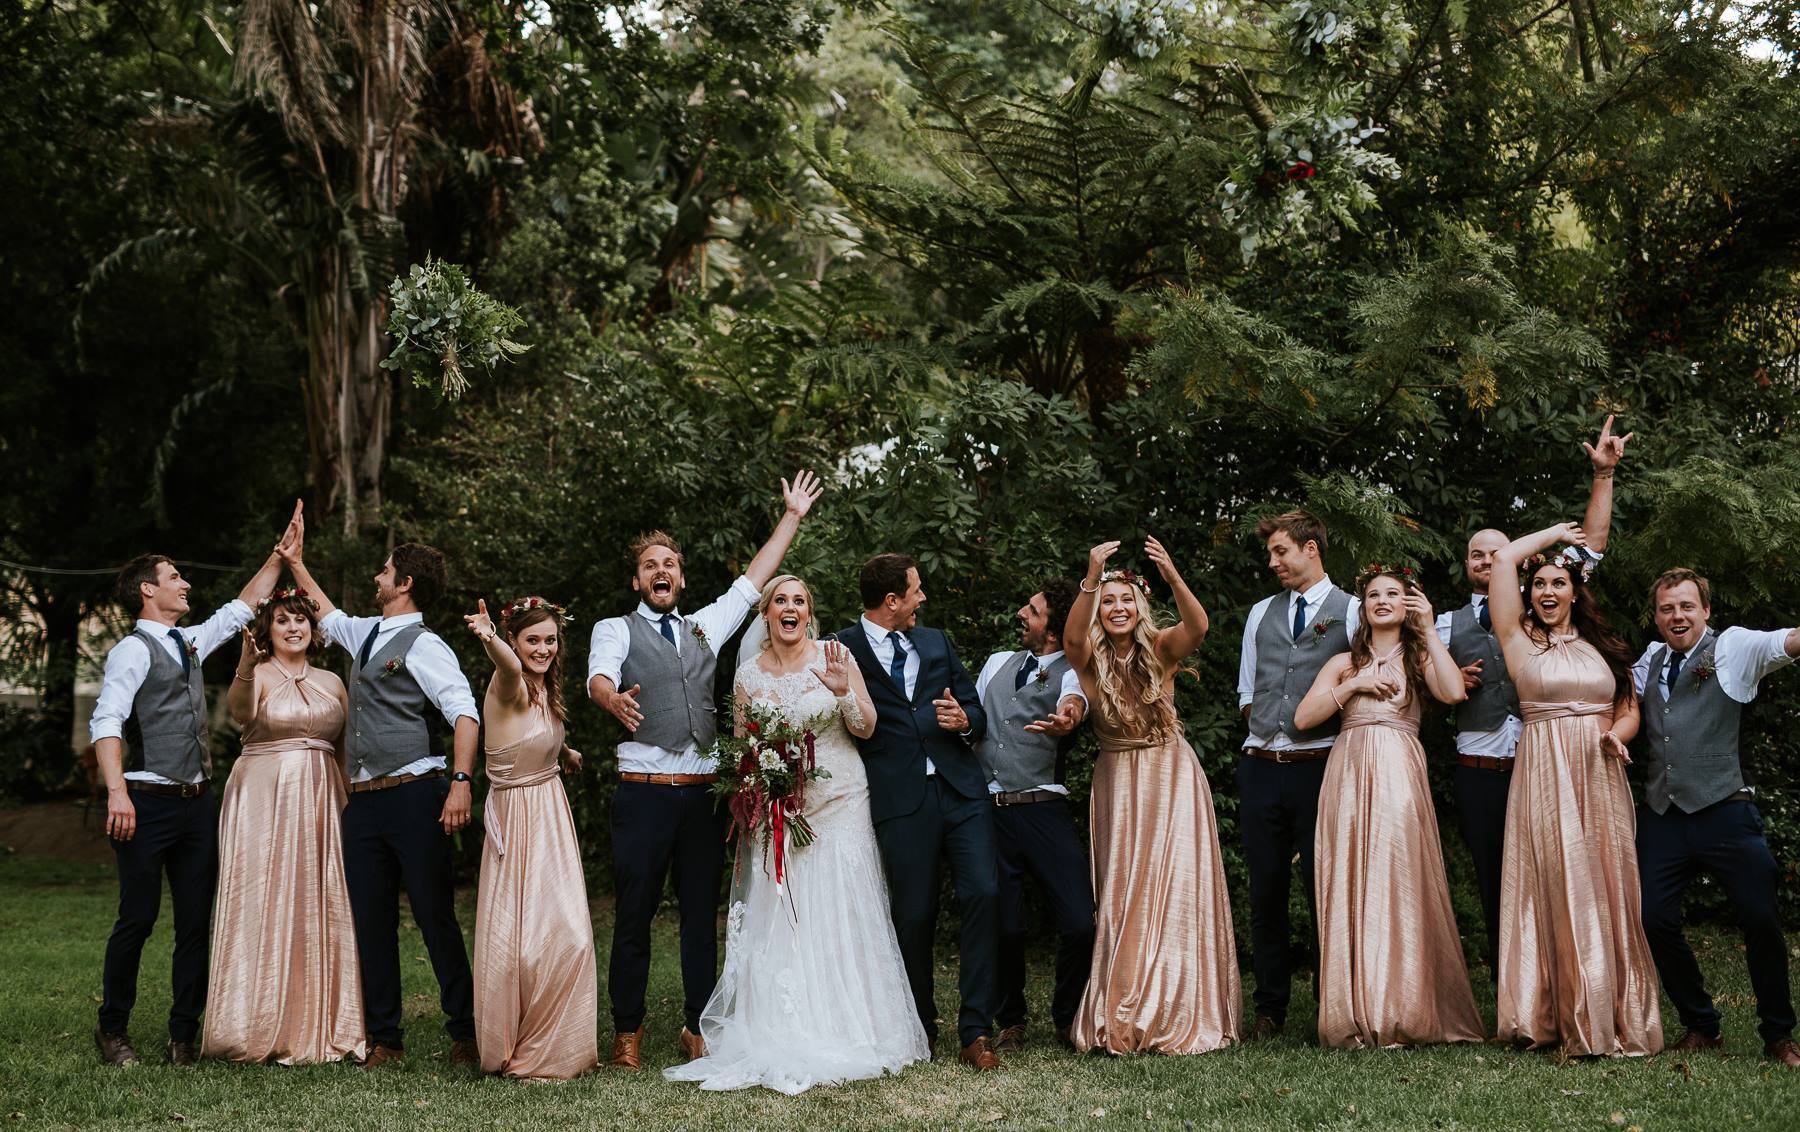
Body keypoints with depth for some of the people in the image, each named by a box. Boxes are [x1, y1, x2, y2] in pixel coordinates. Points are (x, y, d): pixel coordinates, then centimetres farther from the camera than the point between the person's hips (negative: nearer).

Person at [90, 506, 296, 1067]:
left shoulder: (190, 643, 17)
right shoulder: (133, 650, -6)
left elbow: (242, 606, 30)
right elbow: (105, 721, -18)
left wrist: (281, 553, 29)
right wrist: (117, 792, -30)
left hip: (198, 804, 7)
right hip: (149, 804, -7)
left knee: (196, 922, 5)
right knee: (138, 917, -1)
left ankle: (184, 1036, 11)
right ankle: (113, 1028, 17)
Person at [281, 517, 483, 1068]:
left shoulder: (423, 645, -7)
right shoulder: (366, 634, 18)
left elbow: (465, 713, -16)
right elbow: (331, 619, 42)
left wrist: (461, 783, -26)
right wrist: (296, 563, 45)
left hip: (414, 796, -8)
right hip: (363, 801, 8)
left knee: (436, 917, -4)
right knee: (371, 923, 7)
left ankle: (463, 1033, 4)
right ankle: (385, 1038, 14)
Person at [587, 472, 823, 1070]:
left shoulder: (704, 628, 19)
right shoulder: (616, 630, 4)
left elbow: (753, 580, 23)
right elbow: (598, 677, -15)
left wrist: (793, 516, 24)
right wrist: (615, 699, -39)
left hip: (703, 792, 4)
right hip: (643, 792, -4)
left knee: (701, 913, 6)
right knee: (634, 914, 1)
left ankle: (698, 1027, 16)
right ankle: (628, 1029, 14)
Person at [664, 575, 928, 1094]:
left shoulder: (835, 656, -2)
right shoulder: (749, 673, 4)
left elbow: (866, 728, -2)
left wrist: (843, 691, -18)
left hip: (838, 803, -2)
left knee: (839, 912, -1)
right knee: (779, 920, 0)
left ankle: (845, 1030, 10)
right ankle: (786, 1036, 9)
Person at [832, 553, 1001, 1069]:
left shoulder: (935, 641, 18)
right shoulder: (843, 650, 3)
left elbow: (976, 711, 18)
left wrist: (964, 721, -2)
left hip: (961, 789, 3)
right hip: (900, 799, -3)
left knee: (983, 892, -10)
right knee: (914, 915, 1)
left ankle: (975, 1033, -3)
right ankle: (921, 1028, 23)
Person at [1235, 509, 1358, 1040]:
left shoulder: (1351, 611, 2)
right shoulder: (1261, 613, 17)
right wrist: (1265, 726, 9)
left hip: (1319, 766, -4)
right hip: (1260, 767, 4)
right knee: (1266, 892, 7)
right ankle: (1269, 1008, 15)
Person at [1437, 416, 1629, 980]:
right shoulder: (1448, 624, 12)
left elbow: (1591, 547, 4)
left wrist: (1604, 475, -2)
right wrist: (1456, 683, -5)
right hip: (1478, 776, 1)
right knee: (1494, 890, 7)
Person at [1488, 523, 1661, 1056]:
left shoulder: (1602, 646, 15)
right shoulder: (1521, 640, 5)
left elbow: (1629, 711, 15)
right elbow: (1503, 558, -1)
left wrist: (1616, 735, -7)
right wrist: (1556, 532, 12)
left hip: (1599, 778, 3)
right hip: (1546, 777, -3)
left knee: (1605, 893, 1)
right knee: (1558, 892, -5)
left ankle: (1615, 1021, 7)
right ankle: (1564, 1021, -1)